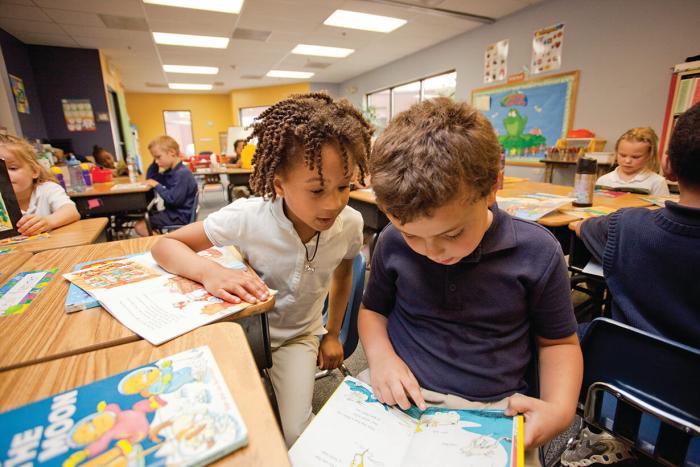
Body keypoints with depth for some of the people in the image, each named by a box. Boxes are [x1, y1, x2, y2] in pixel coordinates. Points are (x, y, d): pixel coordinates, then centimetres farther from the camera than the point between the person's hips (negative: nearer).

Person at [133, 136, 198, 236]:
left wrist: (157, 186, -15)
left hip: (180, 216, -10)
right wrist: (154, 162, 7)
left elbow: (173, 199, -26)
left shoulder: (182, 173, -22)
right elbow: (150, 178, 21)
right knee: (142, 219, 19)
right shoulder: (170, 172, 9)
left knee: (140, 226, -10)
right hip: (172, 212, 10)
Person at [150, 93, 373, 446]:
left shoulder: (350, 224, -19)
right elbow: (165, 245, -16)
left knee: (297, 437, -7)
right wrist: (210, 273, -38)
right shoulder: (247, 217, -28)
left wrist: (332, 333, 6)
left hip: (300, 336, 1)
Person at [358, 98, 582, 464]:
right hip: (399, 394, 1)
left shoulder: (537, 253, -11)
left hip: (492, 408, 0)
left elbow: (558, 341, 4)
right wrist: (380, 354, -10)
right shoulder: (393, 243, -8)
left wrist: (560, 408, -11)